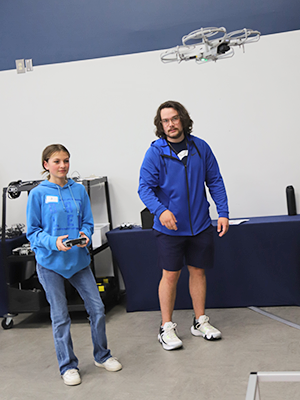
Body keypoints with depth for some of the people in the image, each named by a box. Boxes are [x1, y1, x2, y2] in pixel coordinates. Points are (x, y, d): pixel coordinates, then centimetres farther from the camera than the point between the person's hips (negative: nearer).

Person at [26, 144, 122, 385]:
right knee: (60, 316, 5)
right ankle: (68, 366, 22)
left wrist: (86, 235, -13)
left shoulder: (79, 190, 3)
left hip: (79, 259, 3)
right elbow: (33, 231, -3)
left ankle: (102, 356, 26)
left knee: (97, 308, 4)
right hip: (50, 263, -3)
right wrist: (54, 242, -20)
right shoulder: (38, 194, -5)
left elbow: (88, 222, 8)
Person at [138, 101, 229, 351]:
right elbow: (145, 187, -11)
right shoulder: (155, 152, -7)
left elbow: (215, 181, 7)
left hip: (200, 225, 3)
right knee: (170, 275, 3)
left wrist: (223, 213, 0)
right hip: (170, 226, -3)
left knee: (198, 271, 13)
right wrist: (160, 210, -28)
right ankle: (167, 327, 17)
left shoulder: (200, 147, 2)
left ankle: (200, 321, 29)